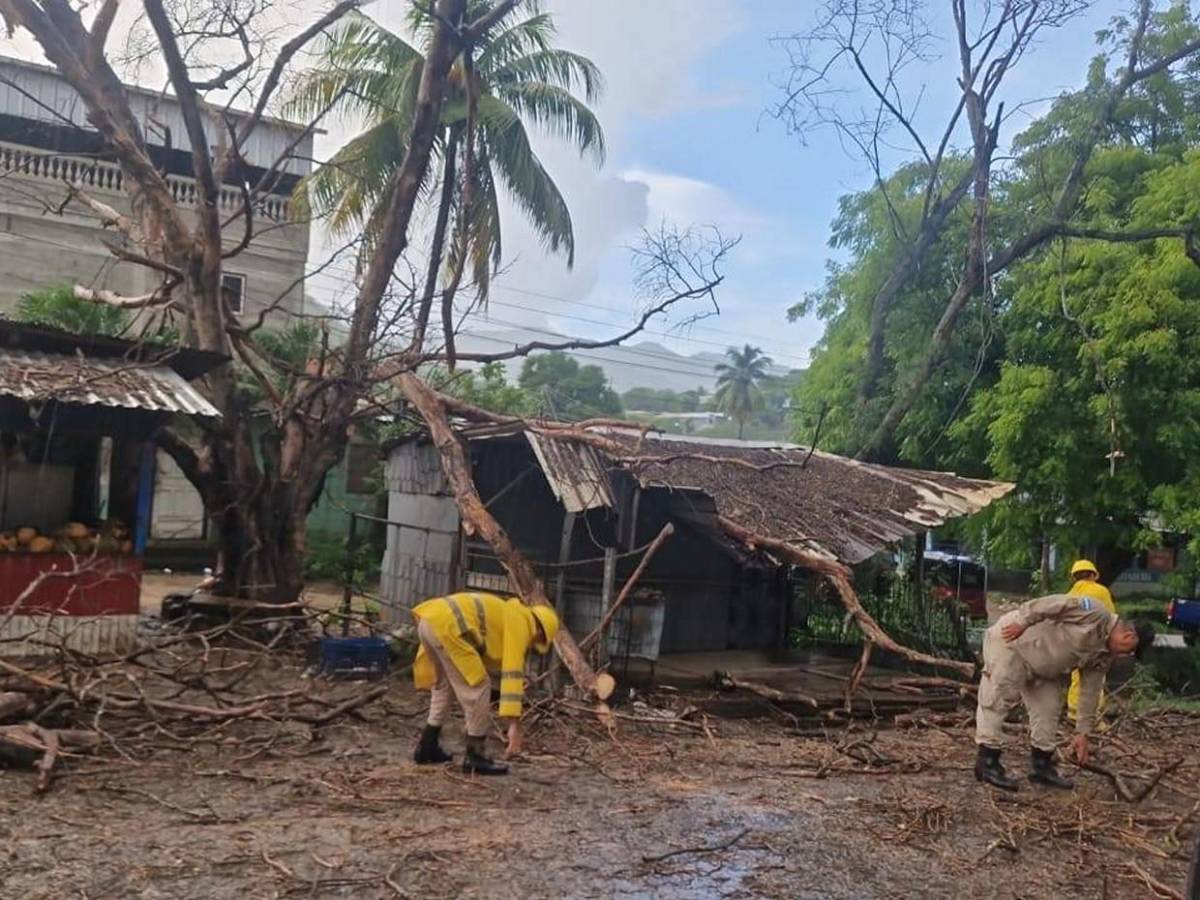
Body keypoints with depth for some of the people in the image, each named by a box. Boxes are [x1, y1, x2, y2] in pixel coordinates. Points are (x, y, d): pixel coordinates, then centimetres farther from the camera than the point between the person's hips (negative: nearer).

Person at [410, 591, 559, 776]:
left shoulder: (505, 616, 30)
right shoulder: (520, 623, 4)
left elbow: (484, 659, 38)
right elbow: (512, 674, -6)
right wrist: (514, 724, -8)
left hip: (428, 619, 10)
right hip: (446, 625, -10)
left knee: (444, 684, 27)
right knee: (478, 688, 0)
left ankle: (427, 747, 30)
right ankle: (474, 757, 7)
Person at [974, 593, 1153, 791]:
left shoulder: (1103, 656, 8)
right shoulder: (1095, 612, -20)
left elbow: (1090, 691, 11)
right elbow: (1051, 604, -26)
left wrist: (1083, 732, 11)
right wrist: (1022, 622, -27)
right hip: (1011, 638, -10)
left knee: (1048, 708, 8)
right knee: (998, 700, -11)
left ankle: (1042, 765, 17)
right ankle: (987, 762, -8)